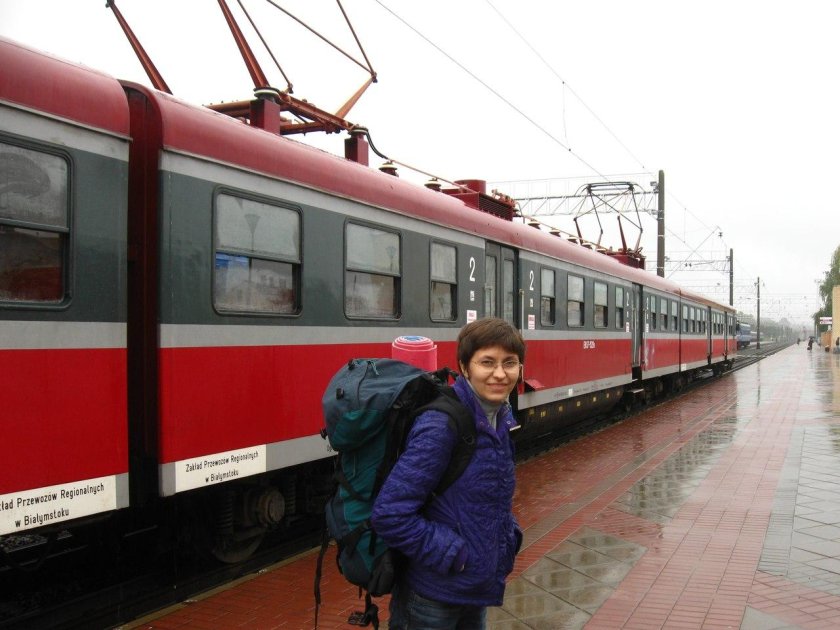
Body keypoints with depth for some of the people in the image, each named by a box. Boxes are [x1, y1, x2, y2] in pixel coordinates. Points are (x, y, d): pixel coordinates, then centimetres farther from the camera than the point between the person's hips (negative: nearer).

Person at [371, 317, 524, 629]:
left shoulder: (501, 417, 2)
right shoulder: (441, 424, -24)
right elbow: (390, 515, -27)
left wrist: (510, 534, 2)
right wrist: (455, 554, -21)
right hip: (432, 598, -7)